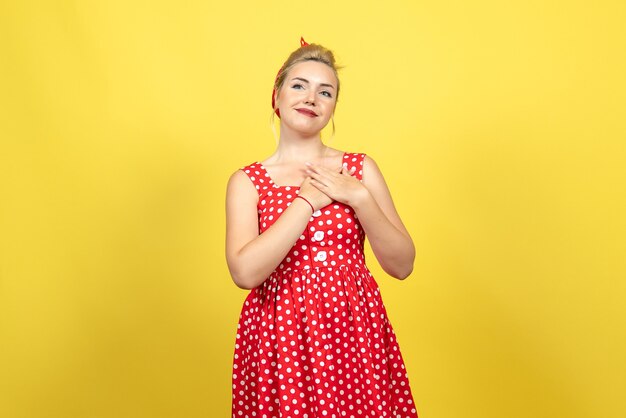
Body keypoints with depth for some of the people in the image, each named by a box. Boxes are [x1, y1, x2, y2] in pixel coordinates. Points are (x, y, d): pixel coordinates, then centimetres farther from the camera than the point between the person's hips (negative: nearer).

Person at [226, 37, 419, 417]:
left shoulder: (361, 169, 3)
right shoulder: (247, 182, 0)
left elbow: (403, 265, -1)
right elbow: (245, 272, -16)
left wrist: (359, 198, -13)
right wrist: (308, 200, -14)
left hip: (356, 332, 2)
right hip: (279, 338, -1)